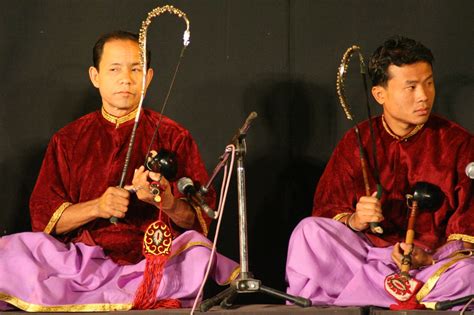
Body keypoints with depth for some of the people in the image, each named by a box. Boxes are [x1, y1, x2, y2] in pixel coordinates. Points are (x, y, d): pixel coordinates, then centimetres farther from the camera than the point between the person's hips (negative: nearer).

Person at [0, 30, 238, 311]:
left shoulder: (174, 137, 11)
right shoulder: (68, 140, 14)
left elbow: (201, 218, 4)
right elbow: (43, 217, 6)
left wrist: (167, 203, -18)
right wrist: (96, 208, -13)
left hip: (157, 259, -1)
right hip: (85, 262, 1)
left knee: (199, 253, -34)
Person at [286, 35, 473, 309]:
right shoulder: (357, 142, 6)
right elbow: (326, 211, 4)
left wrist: (430, 258, -21)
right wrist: (354, 221, -20)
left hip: (439, 259, -1)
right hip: (366, 250, 2)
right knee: (309, 231, -23)